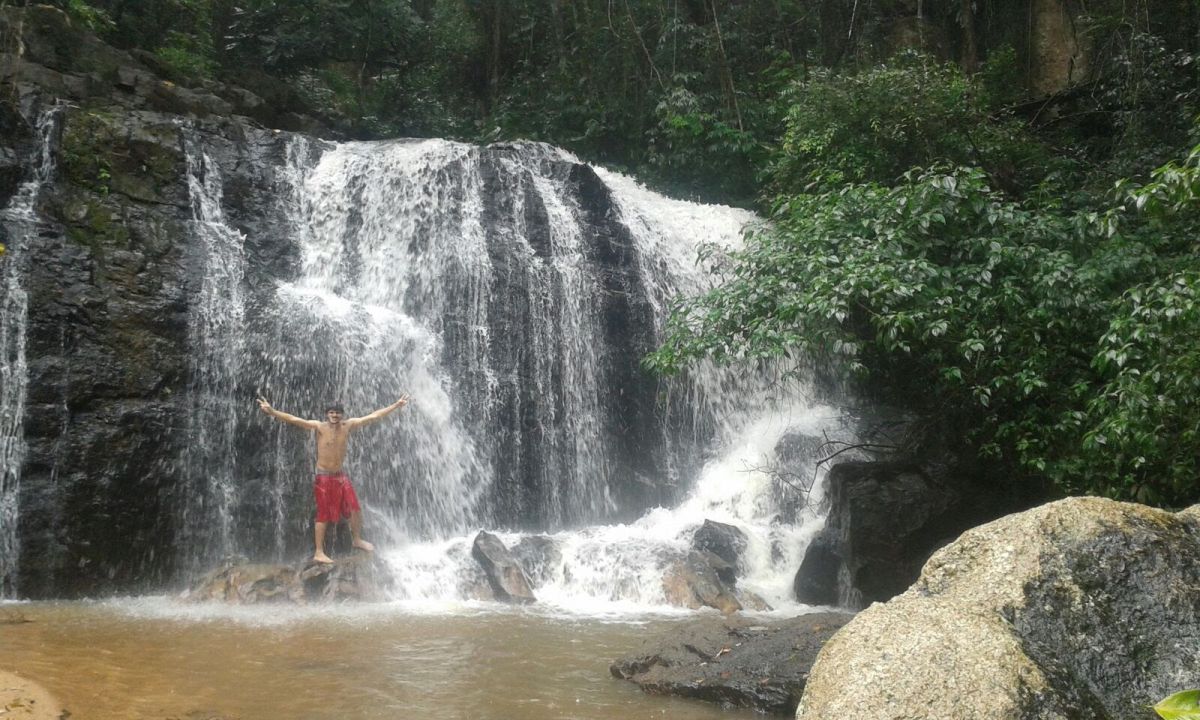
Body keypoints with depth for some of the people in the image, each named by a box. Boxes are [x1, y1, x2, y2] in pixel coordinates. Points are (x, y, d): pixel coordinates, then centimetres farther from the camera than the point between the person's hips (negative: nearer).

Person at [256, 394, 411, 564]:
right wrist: (271, 411, -33)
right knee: (323, 515, -2)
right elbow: (294, 419, -22)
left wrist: (397, 405, -1)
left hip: (340, 475, 4)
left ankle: (357, 540, 28)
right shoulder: (319, 427, -13)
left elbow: (374, 416, -1)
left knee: (355, 508, 7)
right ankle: (319, 552, 5)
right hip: (323, 477, -4)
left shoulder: (348, 425, -3)